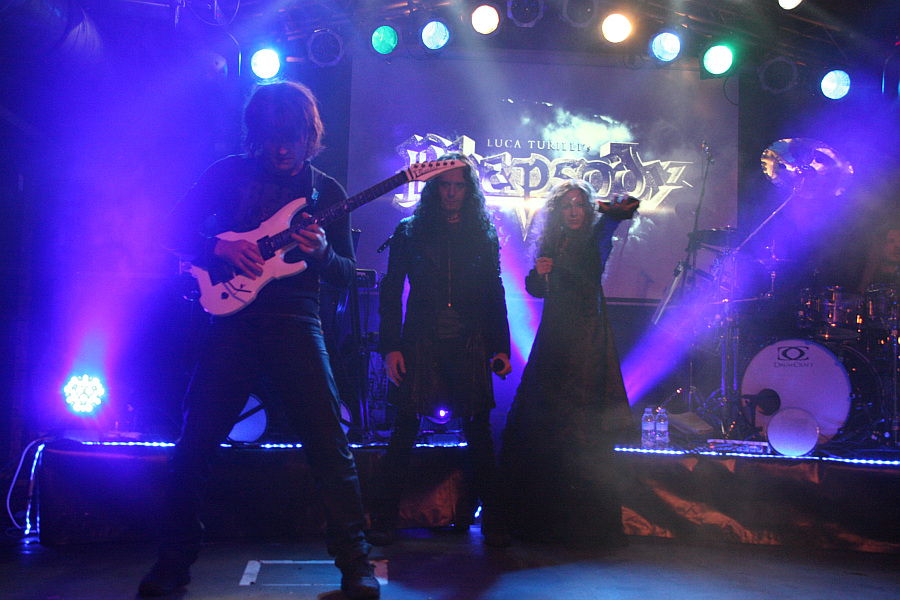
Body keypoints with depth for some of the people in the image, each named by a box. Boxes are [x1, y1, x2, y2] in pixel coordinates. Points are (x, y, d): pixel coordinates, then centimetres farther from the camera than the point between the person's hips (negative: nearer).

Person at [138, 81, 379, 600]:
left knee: (329, 444, -7)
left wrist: (322, 253, -13)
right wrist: (221, 248, -12)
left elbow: (348, 274, 9)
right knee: (197, 441, 0)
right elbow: (177, 228, 7)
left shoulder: (327, 191, 11)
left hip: (296, 323, 0)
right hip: (233, 320, 0)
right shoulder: (231, 173, 9)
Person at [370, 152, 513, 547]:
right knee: (405, 427, -2)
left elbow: (494, 295, 13)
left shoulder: (485, 236, 11)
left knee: (478, 430, 0)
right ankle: (385, 521, 8)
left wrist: (500, 347, 5)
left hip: (470, 346, 1)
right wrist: (390, 346, -4)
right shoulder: (409, 232, 7)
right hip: (420, 344, -1)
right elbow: (391, 291, 4)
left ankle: (492, 520, 12)